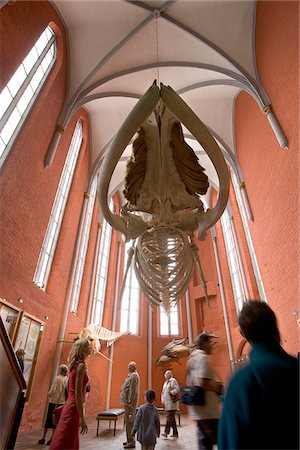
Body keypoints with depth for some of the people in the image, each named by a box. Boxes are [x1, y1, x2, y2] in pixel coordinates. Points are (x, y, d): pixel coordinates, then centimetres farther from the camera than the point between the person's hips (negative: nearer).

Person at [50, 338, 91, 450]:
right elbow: (78, 393, -21)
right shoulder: (81, 365, -17)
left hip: (69, 404, 9)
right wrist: (82, 418, -18)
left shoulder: (74, 365, 10)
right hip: (74, 407, -9)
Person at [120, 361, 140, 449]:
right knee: (128, 422, 16)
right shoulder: (131, 375, 14)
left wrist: (130, 402, -22)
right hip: (127, 401, 10)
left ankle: (131, 442, 6)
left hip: (130, 402, -10)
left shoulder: (134, 375, -16)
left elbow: (133, 390, -21)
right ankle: (129, 440, 27)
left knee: (129, 422, -3)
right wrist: (128, 402, 19)